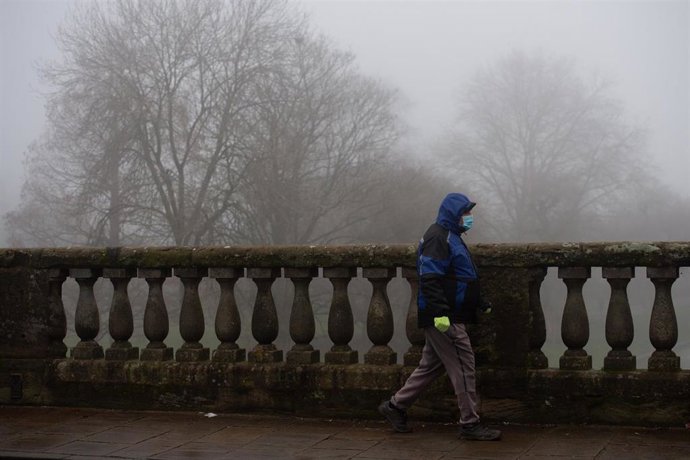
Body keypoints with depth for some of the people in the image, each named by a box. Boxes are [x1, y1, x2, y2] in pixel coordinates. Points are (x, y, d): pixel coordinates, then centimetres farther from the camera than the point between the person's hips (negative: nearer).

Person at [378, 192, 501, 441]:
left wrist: (480, 303, 27)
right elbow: (430, 280, -22)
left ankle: (395, 406, 22)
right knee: (463, 366, -7)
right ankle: (470, 424, -1)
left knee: (431, 365, 15)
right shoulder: (438, 237, -13)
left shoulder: (451, 237, 20)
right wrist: (440, 313, -28)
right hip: (445, 318, -11)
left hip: (448, 317, 11)